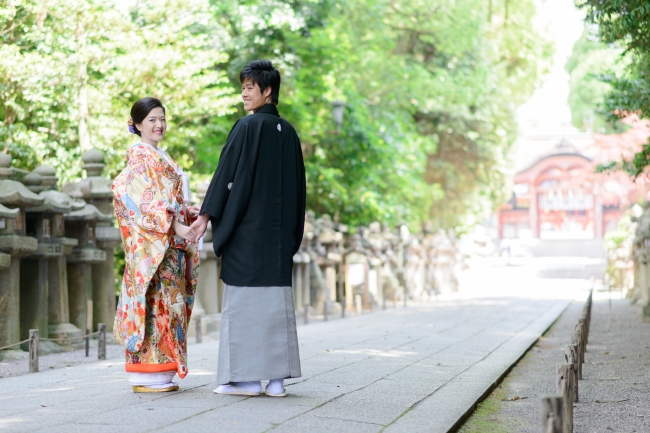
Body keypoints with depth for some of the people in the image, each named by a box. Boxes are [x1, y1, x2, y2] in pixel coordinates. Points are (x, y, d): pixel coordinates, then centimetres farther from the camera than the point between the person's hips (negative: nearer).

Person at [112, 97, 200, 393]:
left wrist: (190, 220, 9)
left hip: (170, 241, 9)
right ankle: (146, 375, -8)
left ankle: (160, 373, 10)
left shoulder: (161, 157, 22)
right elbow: (146, 201, -16)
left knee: (167, 303, 7)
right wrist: (174, 225, -22)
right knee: (153, 300, -10)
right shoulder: (139, 154, -7)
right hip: (150, 242, -9)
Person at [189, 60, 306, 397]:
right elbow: (298, 185, 16)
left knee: (245, 296, -2)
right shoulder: (288, 132, 12)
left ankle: (247, 376, -1)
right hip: (279, 230, 7)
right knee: (277, 298, 6)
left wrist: (207, 214, -6)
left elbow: (227, 172, -11)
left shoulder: (248, 127, -9)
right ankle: (277, 376, 6)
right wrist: (292, 233, 21)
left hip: (247, 227, -7)